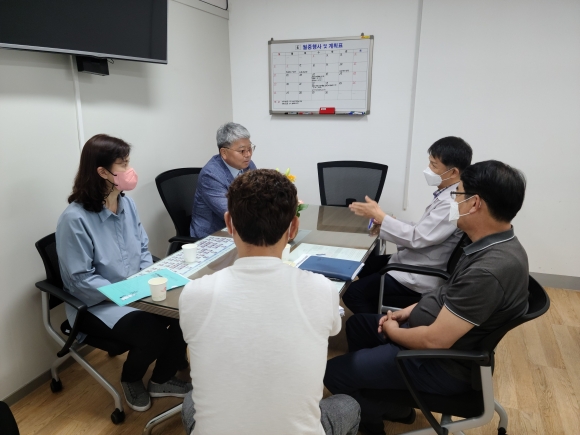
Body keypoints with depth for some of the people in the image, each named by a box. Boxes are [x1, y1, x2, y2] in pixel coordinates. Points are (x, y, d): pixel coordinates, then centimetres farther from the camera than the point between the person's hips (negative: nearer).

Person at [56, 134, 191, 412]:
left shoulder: (126, 204, 0)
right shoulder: (75, 218, -21)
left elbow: (143, 249, 8)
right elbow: (81, 280, -20)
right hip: (97, 305, -6)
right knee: (153, 331, -27)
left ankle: (162, 379, 10)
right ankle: (131, 380, 10)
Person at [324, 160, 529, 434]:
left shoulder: (491, 269, -33)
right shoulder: (494, 245, -2)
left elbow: (435, 340, -29)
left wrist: (393, 332, -10)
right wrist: (410, 311, 5)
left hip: (441, 363, -10)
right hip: (431, 329, 10)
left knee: (334, 373, -9)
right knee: (357, 323, 23)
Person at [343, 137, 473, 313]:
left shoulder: (453, 202, -25)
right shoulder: (447, 195, 6)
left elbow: (417, 238, -26)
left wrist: (379, 215, -19)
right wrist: (384, 222, 2)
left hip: (419, 277, -10)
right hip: (413, 262, 10)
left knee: (353, 293, -12)